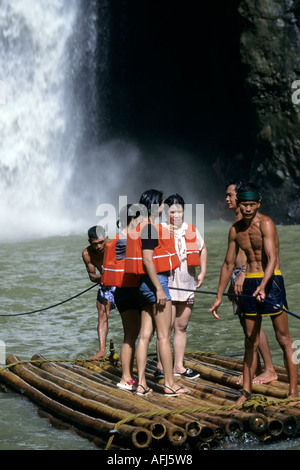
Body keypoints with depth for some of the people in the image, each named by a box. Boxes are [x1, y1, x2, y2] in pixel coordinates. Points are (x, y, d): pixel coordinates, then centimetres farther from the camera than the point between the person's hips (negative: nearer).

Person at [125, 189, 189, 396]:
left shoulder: (140, 227, 14)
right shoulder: (150, 228, -15)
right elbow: (147, 260, -21)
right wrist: (159, 288, -20)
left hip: (145, 285, 10)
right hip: (155, 281, -10)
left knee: (145, 334, 9)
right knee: (164, 336, -3)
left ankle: (141, 383, 10)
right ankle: (170, 384, 2)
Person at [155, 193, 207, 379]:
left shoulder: (192, 230, 8)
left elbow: (202, 249, 24)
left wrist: (202, 272, 18)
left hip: (187, 286, 5)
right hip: (167, 285, -5)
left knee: (182, 327, 10)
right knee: (167, 326, -7)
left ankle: (179, 366, 17)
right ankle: (161, 366, 0)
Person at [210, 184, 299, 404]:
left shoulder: (265, 223, -12)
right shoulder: (235, 229, 8)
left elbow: (272, 258, -23)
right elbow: (228, 264, 16)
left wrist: (263, 286, -37)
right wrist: (219, 297, 16)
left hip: (271, 281, -6)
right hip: (249, 283, 6)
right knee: (251, 340, 10)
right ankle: (246, 390, 17)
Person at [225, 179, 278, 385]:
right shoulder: (237, 220, 18)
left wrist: (243, 274, -25)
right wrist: (232, 281, 23)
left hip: (249, 273, -10)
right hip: (238, 274, 10)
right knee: (245, 322, 9)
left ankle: (270, 370, -5)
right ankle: (256, 368, 14)